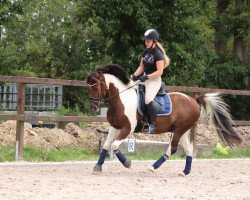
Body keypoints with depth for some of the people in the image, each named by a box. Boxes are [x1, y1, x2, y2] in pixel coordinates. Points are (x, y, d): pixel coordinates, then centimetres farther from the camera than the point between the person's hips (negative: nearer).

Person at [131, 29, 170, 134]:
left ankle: (152, 125, -18)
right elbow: (141, 67, 14)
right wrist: (134, 76, -1)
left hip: (154, 80, -9)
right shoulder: (146, 52, 9)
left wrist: (146, 77, -25)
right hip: (145, 79, 9)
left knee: (148, 100, -26)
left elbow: (159, 72, -19)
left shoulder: (158, 54, -15)